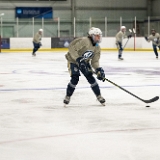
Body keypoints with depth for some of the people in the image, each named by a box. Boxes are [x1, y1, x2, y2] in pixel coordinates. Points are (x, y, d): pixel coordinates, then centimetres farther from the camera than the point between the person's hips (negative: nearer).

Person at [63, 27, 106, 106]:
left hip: (85, 62, 6)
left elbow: (95, 61, -4)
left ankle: (99, 97, 10)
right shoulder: (84, 41, -27)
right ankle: (67, 97, -1)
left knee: (91, 78, -3)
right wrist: (78, 59, -37)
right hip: (73, 60, -6)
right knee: (75, 79, -19)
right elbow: (71, 48, -31)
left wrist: (98, 70, -22)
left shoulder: (97, 48, -4)